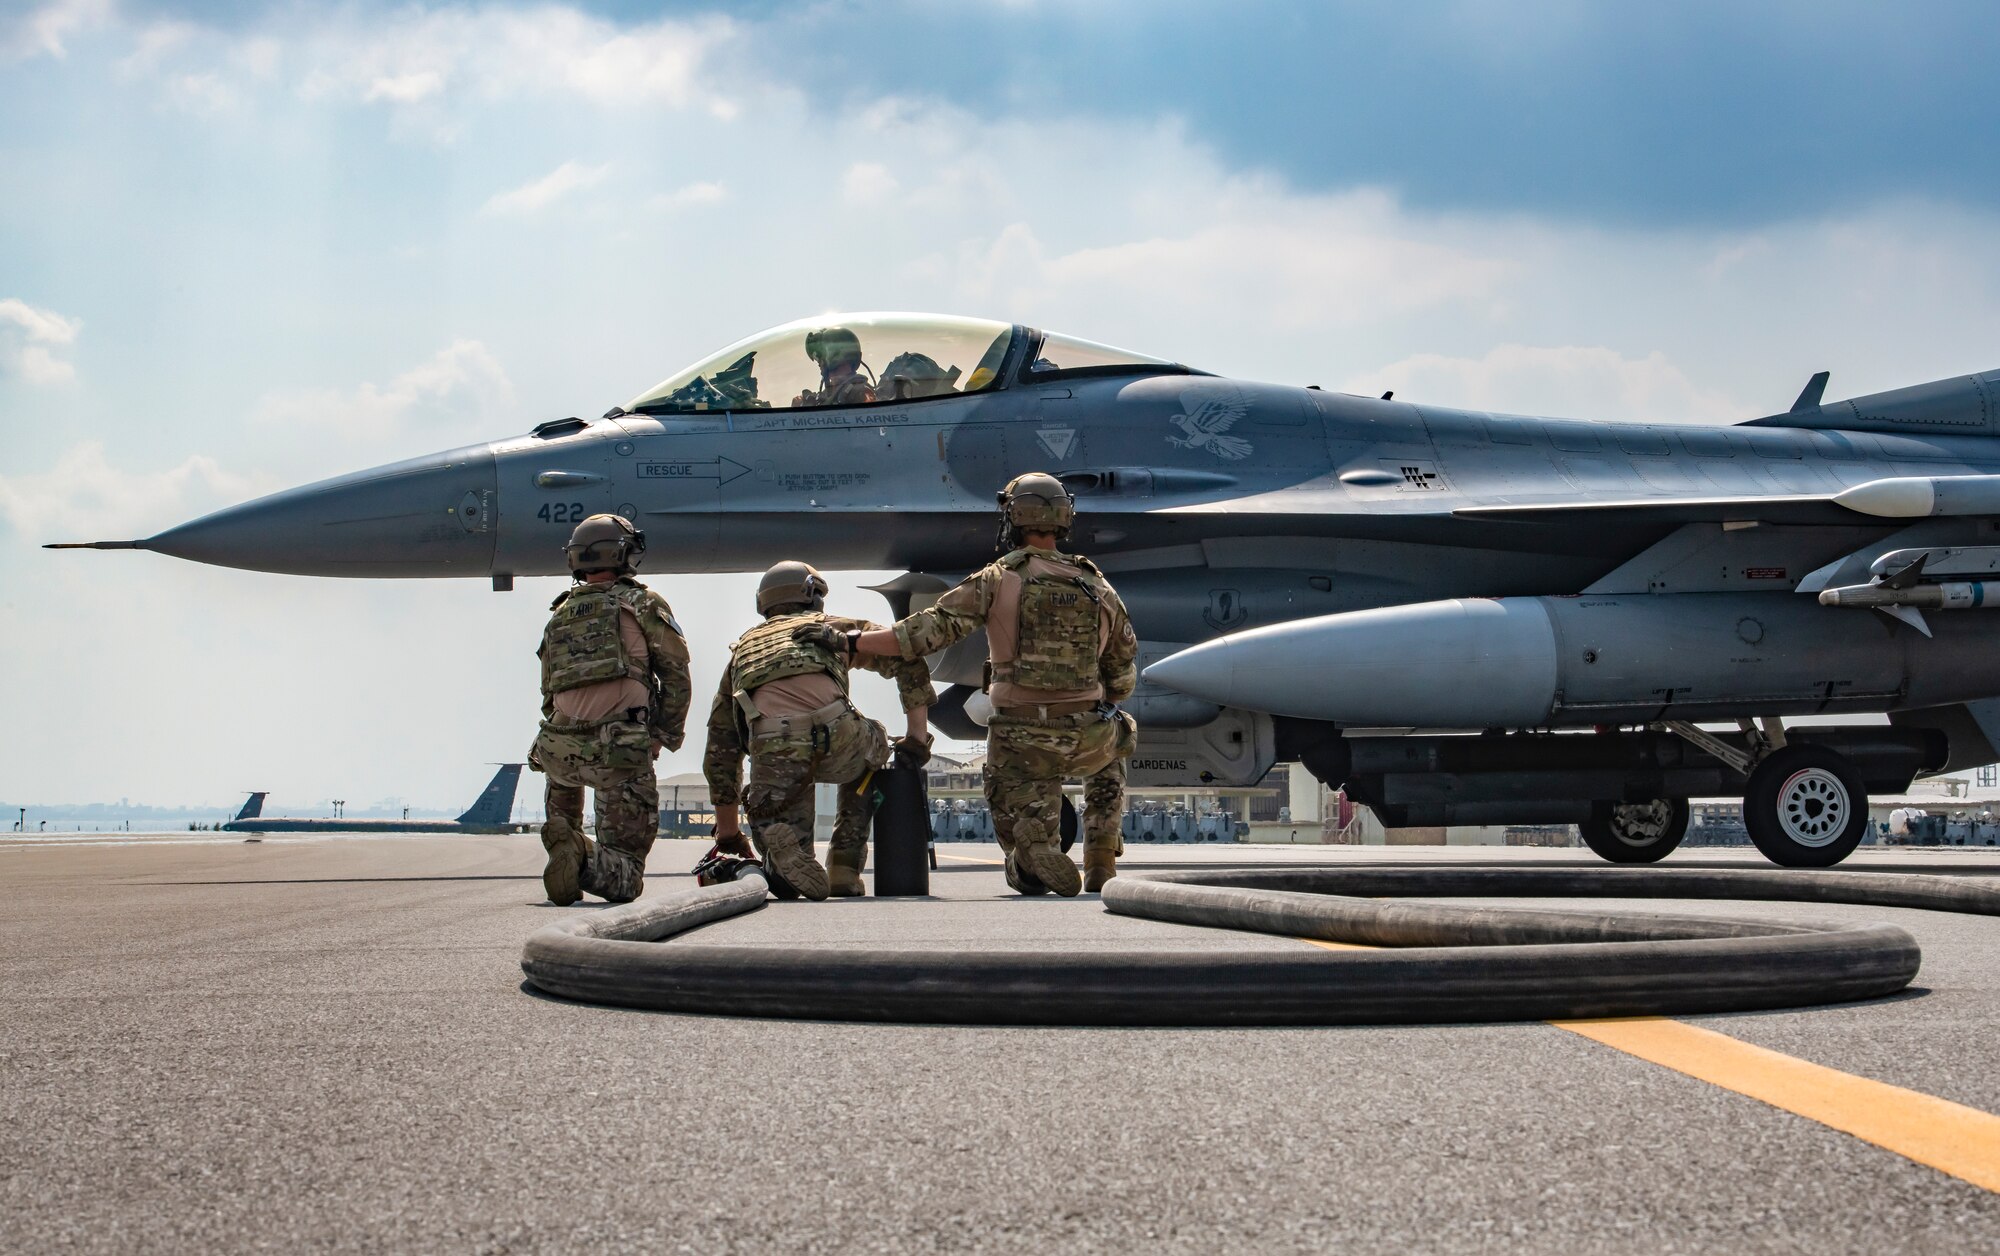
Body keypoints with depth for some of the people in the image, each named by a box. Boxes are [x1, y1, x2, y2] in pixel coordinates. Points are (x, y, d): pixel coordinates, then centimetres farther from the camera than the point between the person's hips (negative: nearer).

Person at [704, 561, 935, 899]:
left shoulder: (742, 649, 37)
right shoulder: (832, 627, 32)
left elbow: (720, 754, 36)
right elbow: (907, 658, 18)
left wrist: (727, 834, 42)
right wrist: (917, 738, 18)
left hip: (771, 748, 0)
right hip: (832, 731, 0)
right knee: (869, 758, 35)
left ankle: (779, 838, -16)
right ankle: (843, 870, 23)